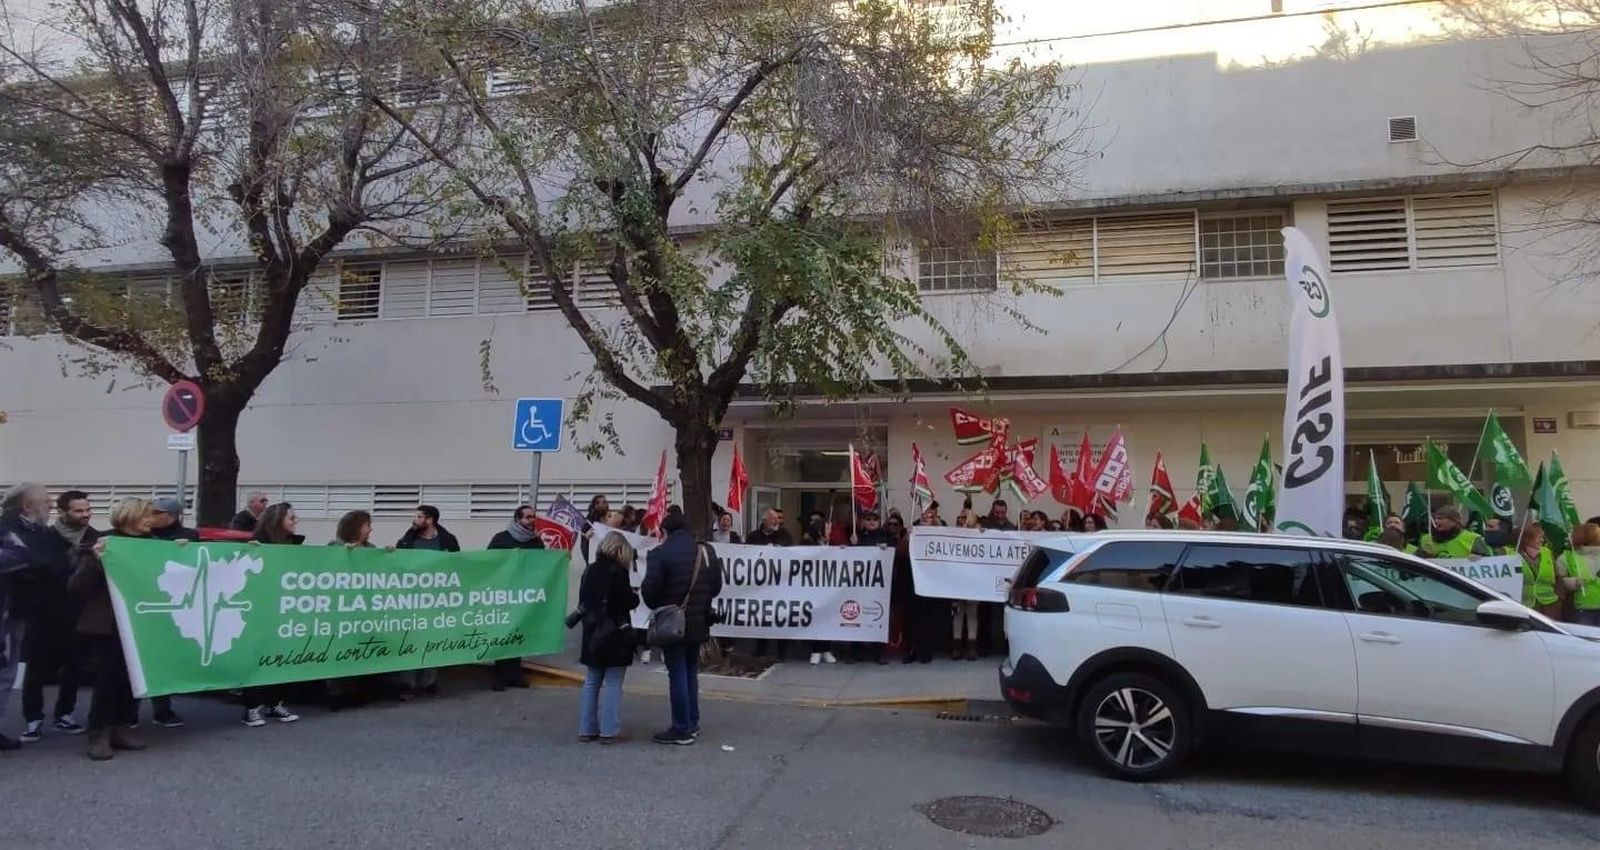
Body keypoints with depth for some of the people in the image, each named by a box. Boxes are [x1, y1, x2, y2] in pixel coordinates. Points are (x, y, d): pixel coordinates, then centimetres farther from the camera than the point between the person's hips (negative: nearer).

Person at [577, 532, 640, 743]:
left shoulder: (589, 571, 6)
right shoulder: (617, 571, -14)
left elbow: (584, 602, 11)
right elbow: (627, 602, -14)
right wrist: (635, 596, 5)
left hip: (593, 634, 6)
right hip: (615, 634, -6)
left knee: (591, 683, 13)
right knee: (613, 684, 0)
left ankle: (586, 729, 16)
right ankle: (608, 731, 1)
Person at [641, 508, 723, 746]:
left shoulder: (660, 553, -12)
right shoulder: (707, 551, 6)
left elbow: (649, 589, -15)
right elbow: (716, 586, 9)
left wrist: (657, 607, 6)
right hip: (698, 622, 6)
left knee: (678, 675, 0)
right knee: (691, 674, 17)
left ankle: (682, 730, 5)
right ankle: (692, 724, 23)